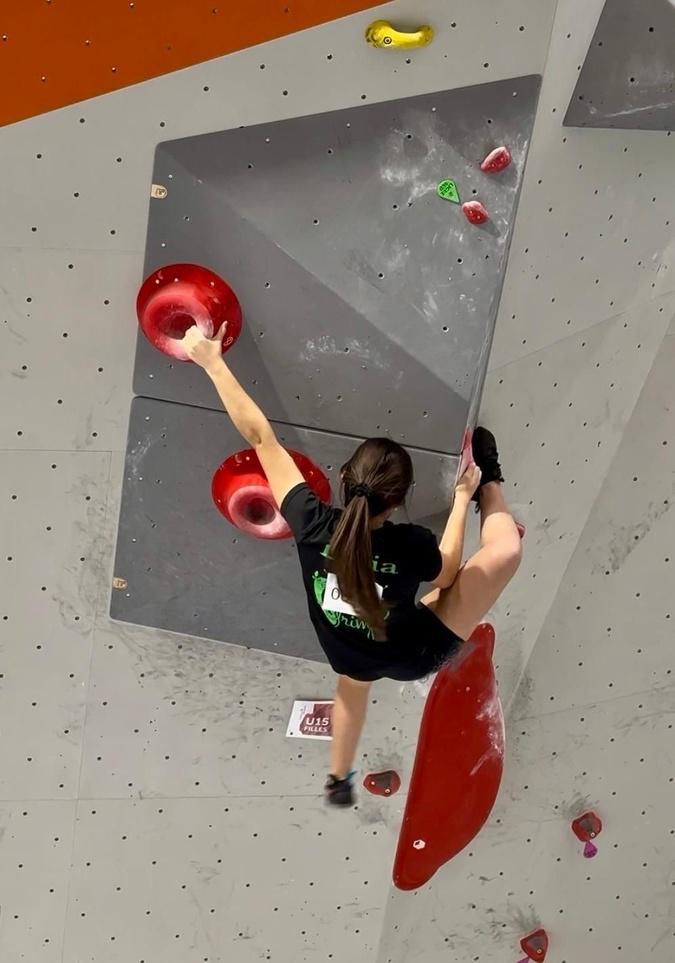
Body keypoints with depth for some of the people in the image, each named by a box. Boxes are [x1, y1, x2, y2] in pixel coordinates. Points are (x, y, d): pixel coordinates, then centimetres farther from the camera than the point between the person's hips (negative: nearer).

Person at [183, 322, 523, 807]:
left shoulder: (313, 524, -31)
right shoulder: (412, 545, -34)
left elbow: (261, 437, -26)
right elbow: (448, 571, -7)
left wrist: (213, 361, -18)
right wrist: (463, 497, 1)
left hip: (348, 656, 4)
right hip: (415, 654, -4)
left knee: (355, 679, 45)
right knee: (504, 550, -13)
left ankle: (339, 780, 65)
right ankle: (488, 483, 18)